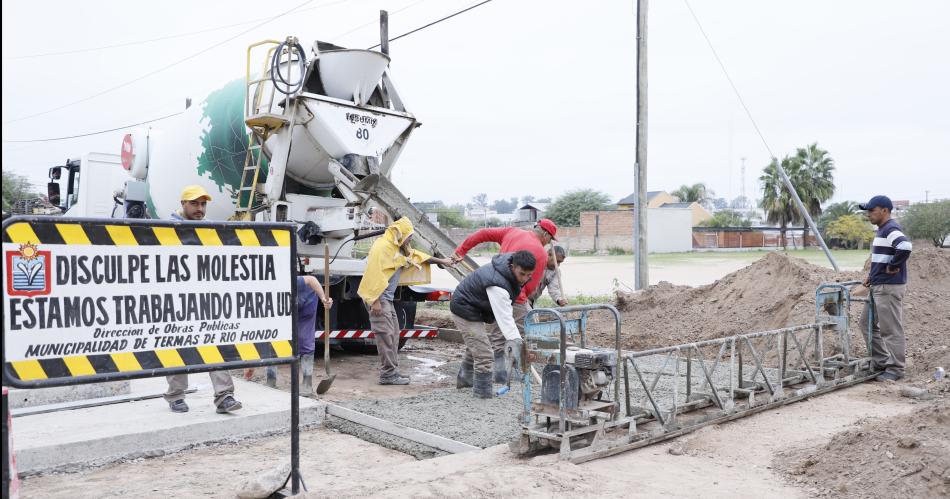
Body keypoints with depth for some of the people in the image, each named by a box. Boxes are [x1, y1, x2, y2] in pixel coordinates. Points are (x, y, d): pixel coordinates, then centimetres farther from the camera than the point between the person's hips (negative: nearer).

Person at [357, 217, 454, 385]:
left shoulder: (398, 248, 15)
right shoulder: (382, 245, -15)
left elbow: (416, 255, 27)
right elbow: (375, 273, -21)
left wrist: (441, 261, 30)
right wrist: (376, 300, -23)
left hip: (387, 297, 10)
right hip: (377, 297, -10)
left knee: (393, 333, 12)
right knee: (385, 335, -9)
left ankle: (392, 371, 19)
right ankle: (388, 374, -5)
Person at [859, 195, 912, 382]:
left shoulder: (891, 229, -16)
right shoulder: (882, 230, 15)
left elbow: (906, 247, -35)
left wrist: (893, 267, -23)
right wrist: (872, 275, 15)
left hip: (889, 287, -11)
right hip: (878, 286, 11)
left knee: (890, 328, -3)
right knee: (867, 323, 16)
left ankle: (895, 369, 6)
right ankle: (880, 361, 24)